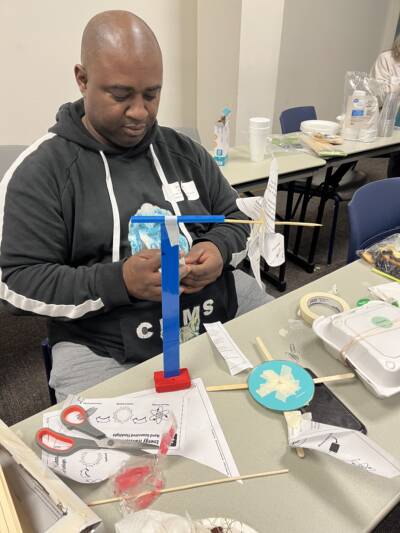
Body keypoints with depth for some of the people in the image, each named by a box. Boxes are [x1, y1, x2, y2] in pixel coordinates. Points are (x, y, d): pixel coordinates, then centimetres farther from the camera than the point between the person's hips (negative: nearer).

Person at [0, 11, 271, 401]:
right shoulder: (39, 170, -5)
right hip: (105, 353, -3)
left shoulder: (184, 151, 7)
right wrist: (119, 282, -23)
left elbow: (237, 219, 13)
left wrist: (221, 249, -12)